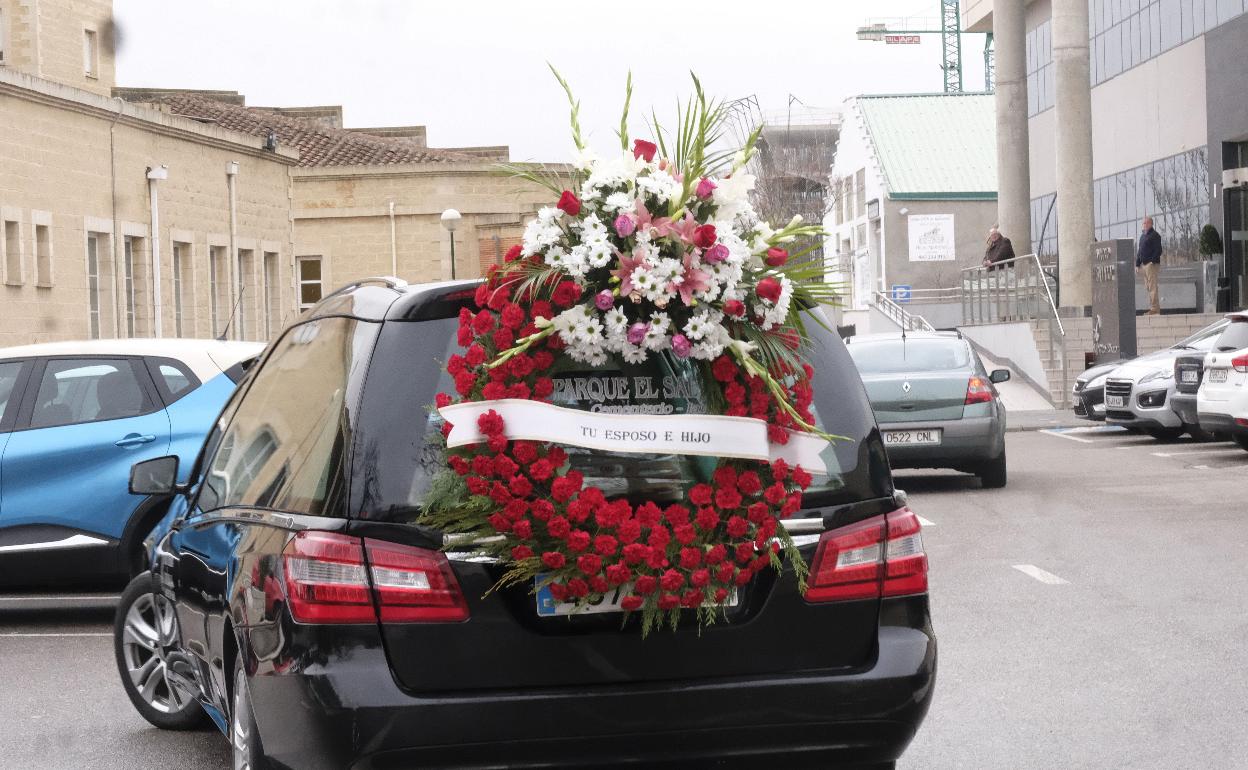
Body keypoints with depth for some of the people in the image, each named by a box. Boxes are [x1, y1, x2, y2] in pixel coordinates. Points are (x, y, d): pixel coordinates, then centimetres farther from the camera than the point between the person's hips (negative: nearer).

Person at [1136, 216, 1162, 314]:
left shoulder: (1155, 235, -7)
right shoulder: (1142, 235, 19)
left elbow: (1158, 250, -14)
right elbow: (1139, 251, 23)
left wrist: (1153, 261, -21)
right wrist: (1137, 264, 17)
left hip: (1151, 264, -9)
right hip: (1144, 264, 9)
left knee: (1152, 287, -10)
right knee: (1148, 287, 11)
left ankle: (1155, 308, -10)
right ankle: (1153, 307, 17)